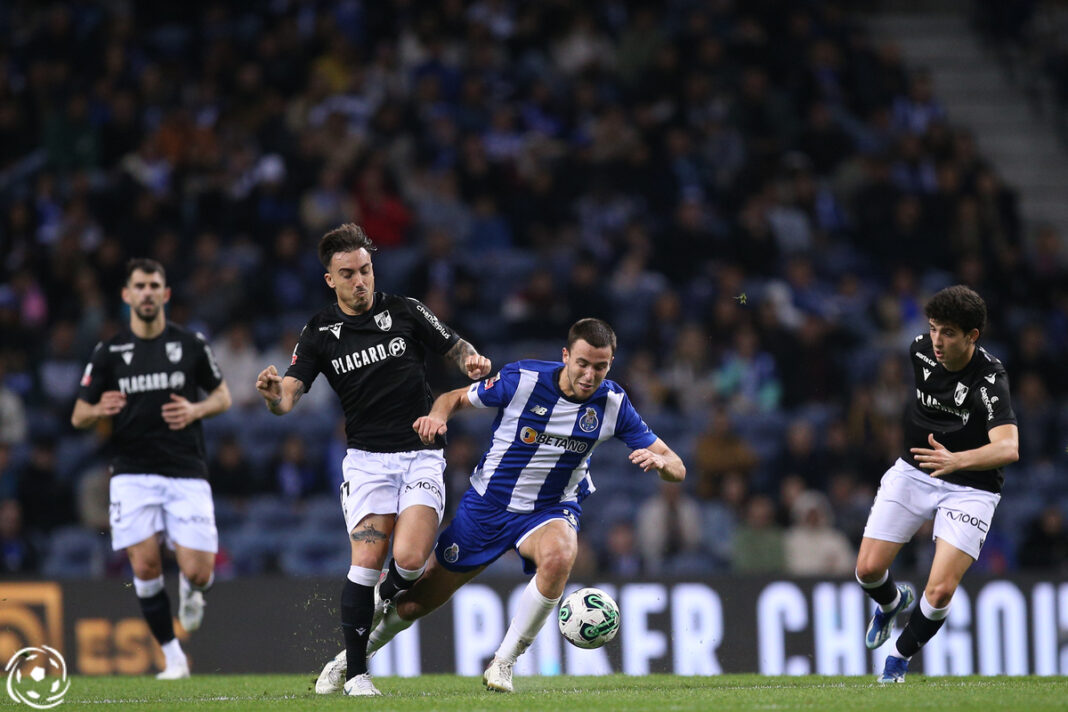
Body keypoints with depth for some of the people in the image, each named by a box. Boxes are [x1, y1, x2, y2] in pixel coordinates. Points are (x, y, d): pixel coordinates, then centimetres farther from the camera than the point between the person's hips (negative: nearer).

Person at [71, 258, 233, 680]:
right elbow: (79, 416, 7)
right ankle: (173, 657, 2)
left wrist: (196, 410, -8)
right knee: (145, 565, -13)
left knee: (197, 572, -10)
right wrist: (99, 411, -16)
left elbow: (223, 396, 13)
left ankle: (191, 591, 29)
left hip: (186, 474, 0)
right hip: (133, 474, 0)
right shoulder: (108, 353, 3)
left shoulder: (191, 345, 3)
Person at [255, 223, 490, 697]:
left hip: (422, 454, 0)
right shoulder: (319, 334, 2)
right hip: (368, 458, 0)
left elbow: (457, 349, 12)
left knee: (409, 560, -17)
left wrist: (473, 363, -12)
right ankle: (355, 672, -5)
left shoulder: (405, 312, 2)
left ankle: (384, 603, 18)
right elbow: (288, 398, -6)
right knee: (366, 563, -14)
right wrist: (273, 394, -30)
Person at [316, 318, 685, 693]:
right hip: (488, 504, 0)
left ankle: (502, 664, -22)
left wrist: (658, 461, -35)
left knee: (558, 557, -37)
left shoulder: (614, 404, -13)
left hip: (551, 511, 0)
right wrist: (437, 415, -24)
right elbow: (456, 398, -2)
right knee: (414, 603, 5)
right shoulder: (521, 379, -18)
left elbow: (676, 468, -11)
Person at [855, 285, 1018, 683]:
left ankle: (901, 654, 16)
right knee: (869, 569, -3)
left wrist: (956, 459, -55)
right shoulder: (920, 350, -10)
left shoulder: (988, 380, -26)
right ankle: (892, 602, 35)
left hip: (969, 488, -4)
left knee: (940, 592, -15)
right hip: (912, 471, 5)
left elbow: (1008, 448, -40)